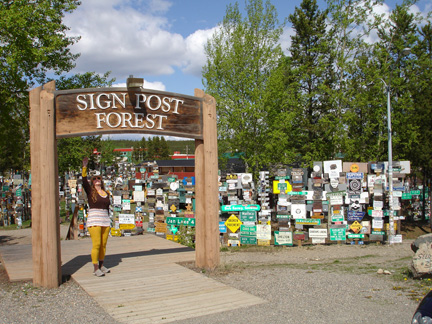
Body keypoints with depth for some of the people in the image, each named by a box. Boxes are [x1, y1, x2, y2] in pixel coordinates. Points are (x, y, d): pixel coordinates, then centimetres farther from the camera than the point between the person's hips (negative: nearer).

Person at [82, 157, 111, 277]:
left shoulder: (106, 193, 15)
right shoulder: (90, 191, 2)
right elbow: (84, 181, -13)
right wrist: (84, 167, -20)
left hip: (105, 221, 5)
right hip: (94, 221, -5)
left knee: (103, 245, 7)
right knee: (96, 244, -10)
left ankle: (101, 266, 19)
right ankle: (96, 269, -5)